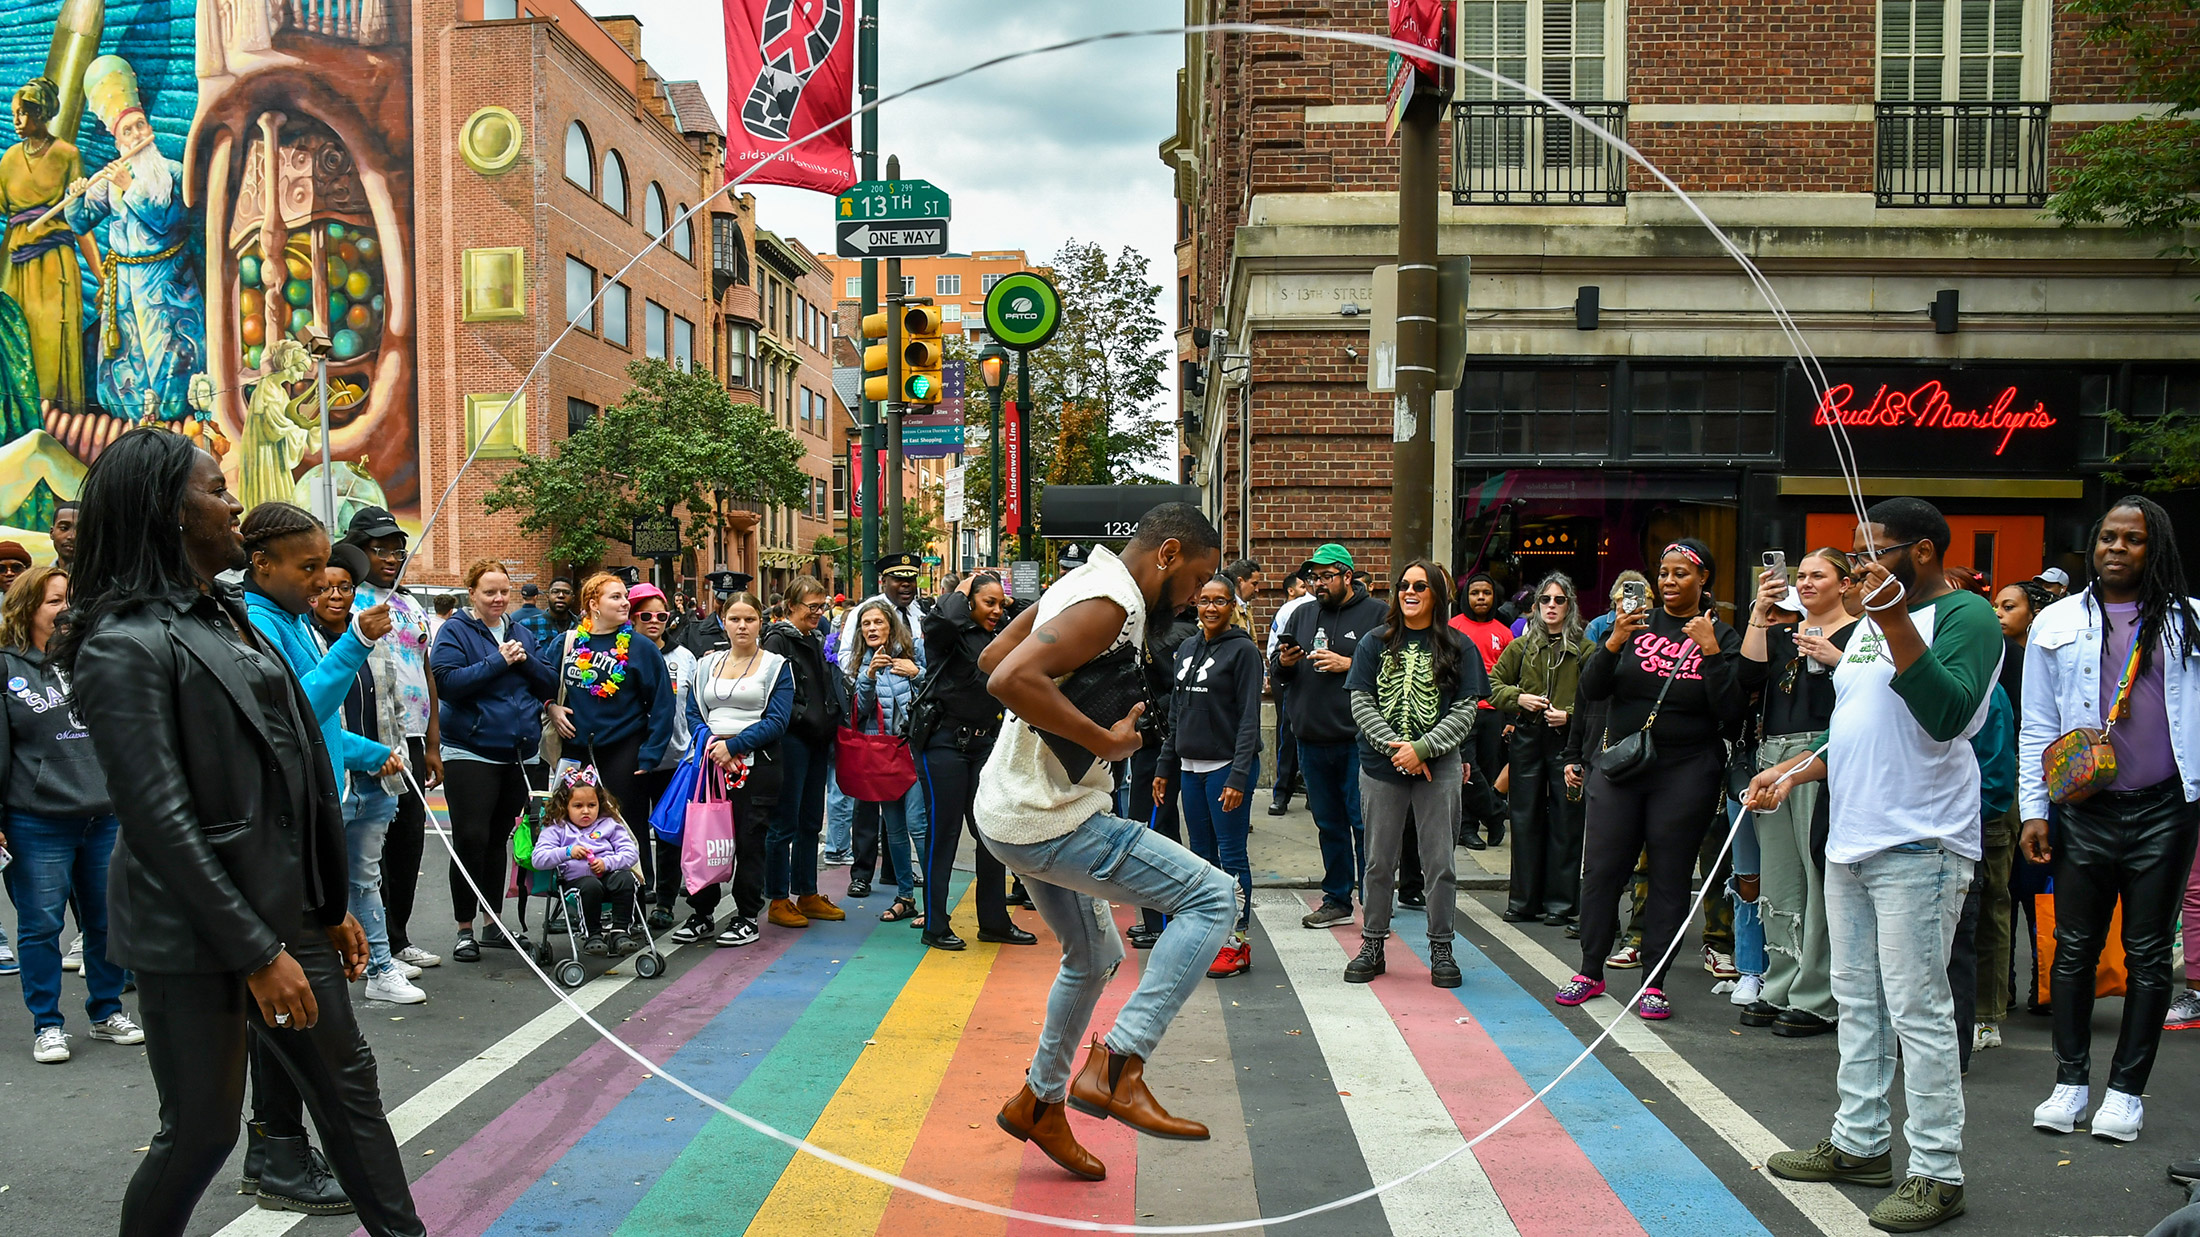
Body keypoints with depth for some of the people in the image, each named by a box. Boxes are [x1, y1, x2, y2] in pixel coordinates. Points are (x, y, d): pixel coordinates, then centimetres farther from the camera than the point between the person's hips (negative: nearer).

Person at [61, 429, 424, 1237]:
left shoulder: (227, 618, 12)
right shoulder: (128, 644, -15)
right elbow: (158, 818, -19)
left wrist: (331, 906, 14)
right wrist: (257, 954, -19)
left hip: (287, 913, 8)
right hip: (194, 937, -8)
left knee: (348, 1080, 14)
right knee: (202, 1128, 3)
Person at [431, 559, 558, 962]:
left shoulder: (521, 633, 13)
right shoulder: (455, 632, -4)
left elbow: (549, 686, 10)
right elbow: (447, 682, -17)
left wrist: (525, 661, -8)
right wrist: (498, 662, -18)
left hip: (518, 754, 5)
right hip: (470, 752, -5)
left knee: (497, 840, 13)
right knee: (471, 840, -7)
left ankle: (494, 925, 22)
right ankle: (465, 929, 4)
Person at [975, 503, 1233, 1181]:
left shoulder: (1080, 582, 12)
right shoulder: (1114, 604, -19)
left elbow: (992, 656, 22)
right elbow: (1012, 678, -33)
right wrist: (1105, 740, -24)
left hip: (1015, 811, 11)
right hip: (1050, 820, -11)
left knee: (1093, 957, 26)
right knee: (1212, 897, -12)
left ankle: (1039, 1102, 39)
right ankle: (1118, 1068, -15)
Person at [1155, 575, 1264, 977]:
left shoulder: (1243, 650, -6)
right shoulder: (1185, 650, 14)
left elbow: (1249, 718, -11)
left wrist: (1238, 776, -18)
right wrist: (1165, 767, 13)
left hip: (1227, 767, -7)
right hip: (1190, 769, 7)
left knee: (1231, 856, -3)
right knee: (1202, 855, 11)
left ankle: (1238, 943, 3)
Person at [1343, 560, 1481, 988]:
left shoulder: (1458, 647, 3)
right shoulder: (1375, 644, 7)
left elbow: (1466, 710, -3)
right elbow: (1361, 704, 1)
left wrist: (1421, 748, -14)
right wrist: (1396, 747, -12)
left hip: (1439, 766, -1)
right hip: (1381, 765, 1)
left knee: (1439, 862, 3)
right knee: (1379, 861, 7)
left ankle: (1441, 948, 15)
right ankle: (1372, 945, 18)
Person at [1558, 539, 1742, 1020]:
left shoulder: (1721, 637, 2)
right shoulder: (1638, 624, 6)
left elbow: (1731, 714, -8)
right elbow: (1591, 689, 0)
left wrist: (1710, 651, -17)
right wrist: (1613, 642, -15)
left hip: (1685, 774, -2)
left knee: (1670, 877, 3)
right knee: (1600, 869, 3)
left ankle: (1654, 982, 13)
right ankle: (1590, 971, 16)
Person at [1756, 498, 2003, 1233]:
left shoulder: (1965, 616, -9)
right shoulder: (1868, 626, 18)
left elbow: (1945, 715, -24)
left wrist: (1897, 623, -30)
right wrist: (1794, 772, 13)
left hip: (1917, 847, -9)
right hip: (1850, 841, 9)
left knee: (1918, 1009, -7)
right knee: (1857, 1002, 15)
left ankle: (1937, 1173, 1)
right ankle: (1861, 1144, 26)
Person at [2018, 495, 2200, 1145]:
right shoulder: (2058, 624, 8)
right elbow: (2037, 725, 9)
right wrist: (2034, 810, 2)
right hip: (2085, 813, 1)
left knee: (2148, 954, 6)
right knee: (2074, 949, 6)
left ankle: (2127, 1090, 16)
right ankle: (2071, 1082, 17)